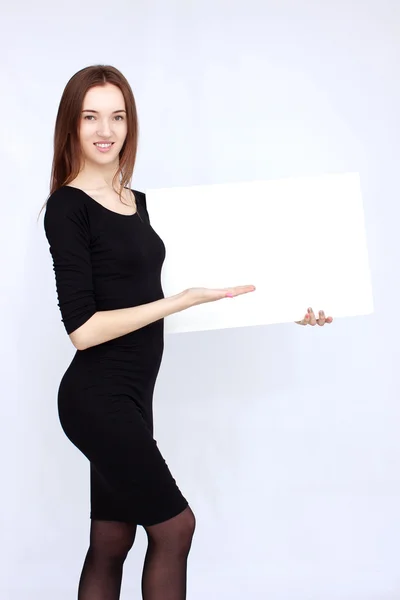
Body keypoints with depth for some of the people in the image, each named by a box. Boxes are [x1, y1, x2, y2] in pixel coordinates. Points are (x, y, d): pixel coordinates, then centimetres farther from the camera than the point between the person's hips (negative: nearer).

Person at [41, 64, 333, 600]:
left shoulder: (137, 203, 11)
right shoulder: (68, 207, -11)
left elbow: (151, 297, 14)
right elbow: (82, 329, -17)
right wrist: (184, 300, -19)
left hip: (131, 395, 7)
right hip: (97, 398, -7)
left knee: (111, 541, 13)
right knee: (174, 525, 1)